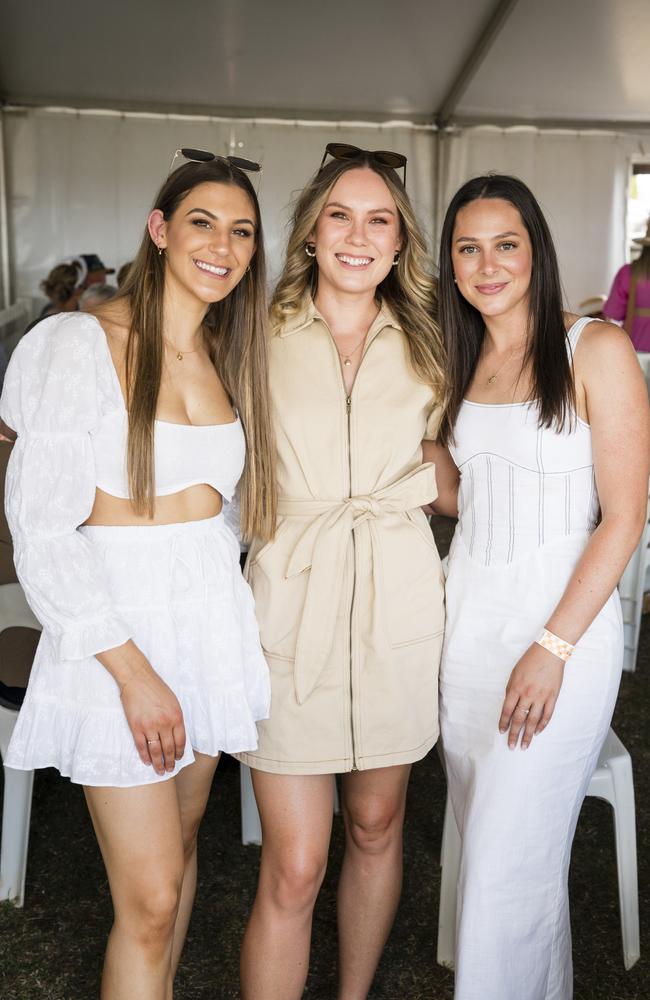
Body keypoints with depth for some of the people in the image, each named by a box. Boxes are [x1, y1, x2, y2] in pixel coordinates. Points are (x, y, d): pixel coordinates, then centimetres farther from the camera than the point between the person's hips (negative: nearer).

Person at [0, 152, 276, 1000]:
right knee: (150, 897, -1)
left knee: (180, 847, 19)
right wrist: (133, 671, -17)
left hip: (211, 618, 6)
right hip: (116, 626, -6)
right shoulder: (80, 343, -11)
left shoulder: (229, 355, 9)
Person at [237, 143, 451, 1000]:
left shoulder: (421, 345, 9)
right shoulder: (262, 336, 0)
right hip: (293, 599, -3)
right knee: (294, 867, -2)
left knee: (377, 826, 18)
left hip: (399, 600, 3)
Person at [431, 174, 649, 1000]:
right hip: (468, 616, 6)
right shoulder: (462, 360, 11)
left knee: (508, 865, -2)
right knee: (486, 839, 15)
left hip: (563, 619, -6)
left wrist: (551, 647, -16)